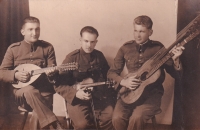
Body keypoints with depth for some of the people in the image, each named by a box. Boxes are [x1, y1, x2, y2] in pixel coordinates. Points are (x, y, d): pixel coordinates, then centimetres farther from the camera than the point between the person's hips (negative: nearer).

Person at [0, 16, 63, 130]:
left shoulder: (48, 47, 4)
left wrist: (51, 73, -23)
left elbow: (52, 70, 1)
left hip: (43, 90, 0)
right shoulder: (13, 49, 4)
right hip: (21, 93, 1)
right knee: (29, 90, -37)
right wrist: (16, 75, -15)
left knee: (38, 116, -33)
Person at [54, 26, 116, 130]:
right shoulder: (71, 58, -4)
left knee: (109, 119, -21)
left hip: (99, 96, 3)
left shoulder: (99, 56, 8)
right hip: (77, 99, -3)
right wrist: (75, 93, -21)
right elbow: (58, 85, -6)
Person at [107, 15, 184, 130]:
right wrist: (123, 81, -13)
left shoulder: (158, 48, -3)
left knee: (136, 118, -29)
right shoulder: (126, 48, 2)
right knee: (117, 118, -23)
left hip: (152, 92, -2)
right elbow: (111, 72, 7)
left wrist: (175, 60, -20)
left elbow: (174, 73, 0)